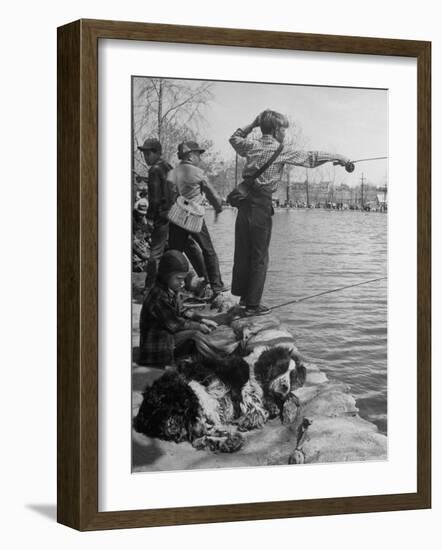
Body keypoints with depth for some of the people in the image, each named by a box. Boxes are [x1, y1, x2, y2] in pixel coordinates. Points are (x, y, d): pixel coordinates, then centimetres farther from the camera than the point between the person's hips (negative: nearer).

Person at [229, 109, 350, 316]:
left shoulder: (252, 145, 9)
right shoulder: (281, 150, -6)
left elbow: (234, 138, 29)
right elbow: (310, 158, -5)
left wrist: (252, 124, 24)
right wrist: (337, 157, 3)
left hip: (244, 200, 6)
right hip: (261, 204, -6)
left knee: (242, 251, 12)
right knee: (259, 256, 0)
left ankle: (242, 295, 19)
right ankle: (253, 304, 1)